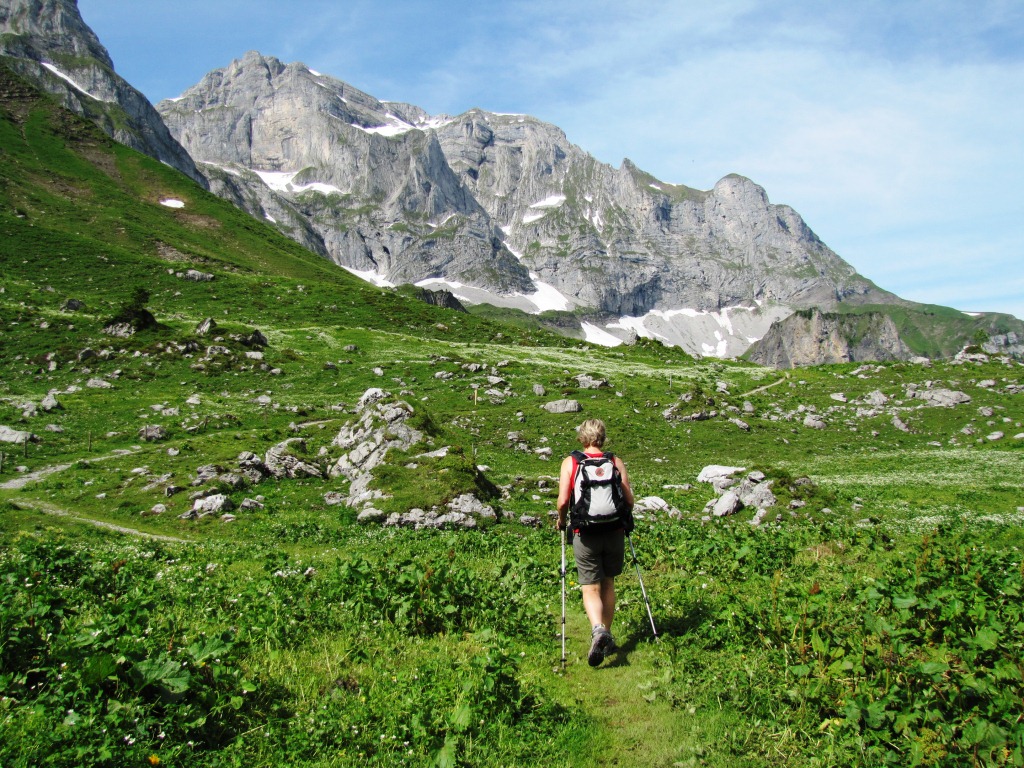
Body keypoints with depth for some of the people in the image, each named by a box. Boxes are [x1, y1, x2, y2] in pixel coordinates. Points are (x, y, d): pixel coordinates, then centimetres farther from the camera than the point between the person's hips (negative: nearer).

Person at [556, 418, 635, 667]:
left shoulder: (570, 462, -3)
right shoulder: (616, 462, 1)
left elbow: (563, 501, -10)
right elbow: (629, 499, -3)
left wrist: (561, 521, 10)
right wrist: (624, 519, 17)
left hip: (585, 534, -2)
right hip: (614, 532, 2)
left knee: (590, 589, 2)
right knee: (608, 584, 19)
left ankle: (598, 630, -22)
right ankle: (607, 636, 25)